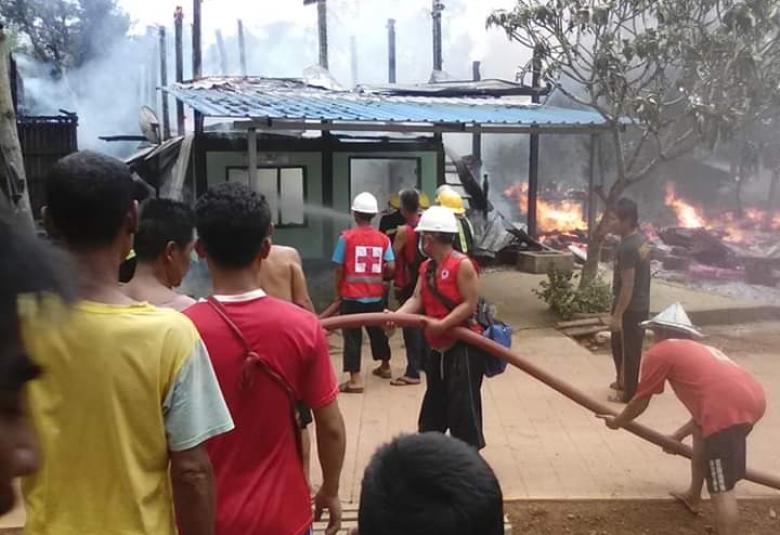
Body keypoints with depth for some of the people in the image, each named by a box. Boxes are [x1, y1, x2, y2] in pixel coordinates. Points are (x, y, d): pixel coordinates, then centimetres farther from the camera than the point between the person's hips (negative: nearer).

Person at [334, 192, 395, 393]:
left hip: (352, 295, -4)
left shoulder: (346, 237, -8)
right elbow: (391, 267, -5)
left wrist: (338, 290, 6)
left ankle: (355, 380, -4)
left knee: (352, 335, 0)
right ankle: (385, 367, 39)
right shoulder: (383, 238, 0)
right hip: (376, 295, 4)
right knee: (377, 330, 22)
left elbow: (339, 268, -8)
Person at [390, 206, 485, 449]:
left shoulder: (462, 265, -16)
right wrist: (396, 315, -17)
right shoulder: (426, 267, 8)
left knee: (463, 405, -3)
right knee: (434, 403, 19)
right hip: (438, 347, 8)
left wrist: (442, 324, -25)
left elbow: (470, 304, -19)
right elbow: (417, 299, 0)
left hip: (463, 345, -8)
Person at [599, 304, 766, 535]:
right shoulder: (699, 350, 34)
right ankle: (693, 497, 44)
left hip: (728, 407, -9)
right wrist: (679, 435, 51)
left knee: (722, 489, -5)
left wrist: (617, 422, 37)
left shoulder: (660, 352, 12)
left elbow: (640, 402, 19)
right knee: (701, 430, 34)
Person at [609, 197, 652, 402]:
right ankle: (623, 381, 39)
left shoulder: (627, 247, -24)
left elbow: (627, 285, -24)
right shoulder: (641, 240, 6)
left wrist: (617, 315, -20)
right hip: (641, 305, 9)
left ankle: (629, 393, 17)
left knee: (628, 350, 4)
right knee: (620, 346, 23)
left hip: (630, 308, -9)